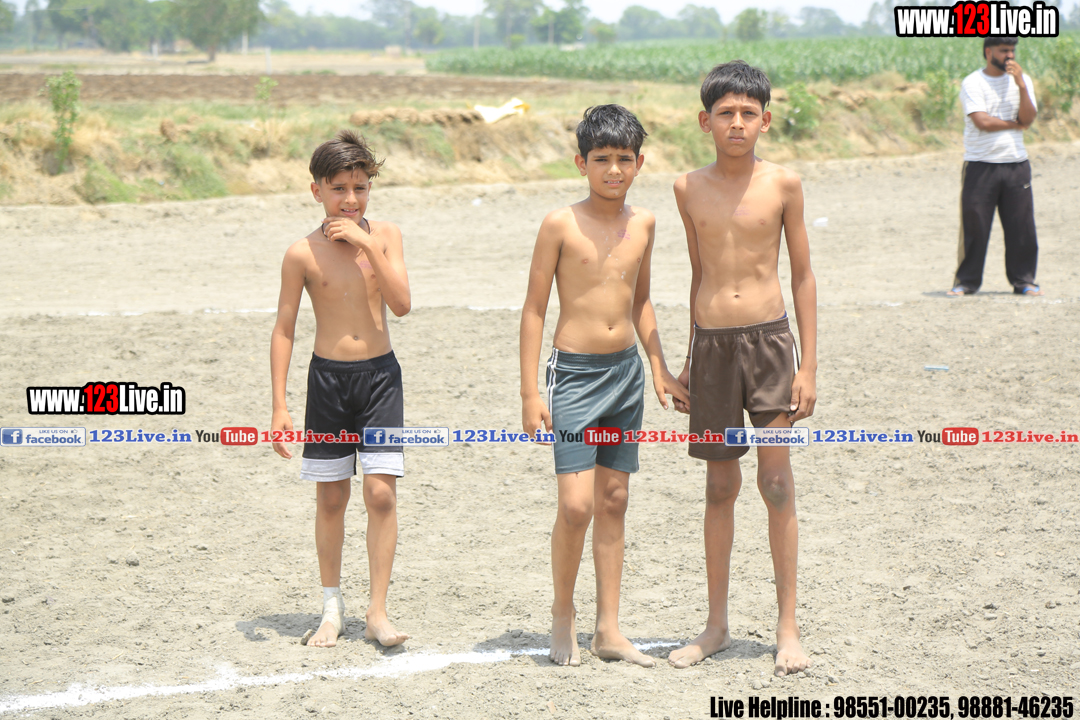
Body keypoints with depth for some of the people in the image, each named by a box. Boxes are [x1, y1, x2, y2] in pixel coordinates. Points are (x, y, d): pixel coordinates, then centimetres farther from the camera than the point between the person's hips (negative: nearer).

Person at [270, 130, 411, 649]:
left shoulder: (385, 235, 0)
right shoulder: (303, 253, -5)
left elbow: (402, 304, -12)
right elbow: (284, 329, -1)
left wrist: (368, 245, -19)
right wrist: (279, 406, -5)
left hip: (380, 374, 0)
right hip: (328, 376, 0)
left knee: (382, 493, -7)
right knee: (330, 498, 7)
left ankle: (378, 612, 1)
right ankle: (332, 608, 22)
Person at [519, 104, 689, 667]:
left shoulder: (643, 223, 6)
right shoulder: (561, 224, -8)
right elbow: (534, 309, -6)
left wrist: (659, 370, 19)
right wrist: (529, 393, -9)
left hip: (626, 370, 5)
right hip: (574, 372, -5)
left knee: (614, 500, 9)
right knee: (575, 504, -12)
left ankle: (608, 629, 15)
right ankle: (562, 616, 10)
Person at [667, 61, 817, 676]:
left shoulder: (783, 183, -2)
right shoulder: (690, 188, 5)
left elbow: (803, 274, 2)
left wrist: (809, 365, -2)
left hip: (768, 338, -2)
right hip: (712, 343, 2)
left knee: (777, 481, -5)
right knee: (720, 484, 9)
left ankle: (789, 627, 3)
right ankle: (717, 625, 18)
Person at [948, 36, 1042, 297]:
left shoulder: (1022, 80, 10)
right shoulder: (972, 83, -2)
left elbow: (1028, 118, -2)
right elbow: (982, 121, -14)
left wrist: (1021, 84, -12)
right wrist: (1015, 124, -3)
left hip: (1016, 164, 3)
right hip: (980, 166, -3)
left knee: (1021, 225, 1)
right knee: (973, 226, -3)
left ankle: (1023, 280, 12)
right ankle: (966, 281, 8)